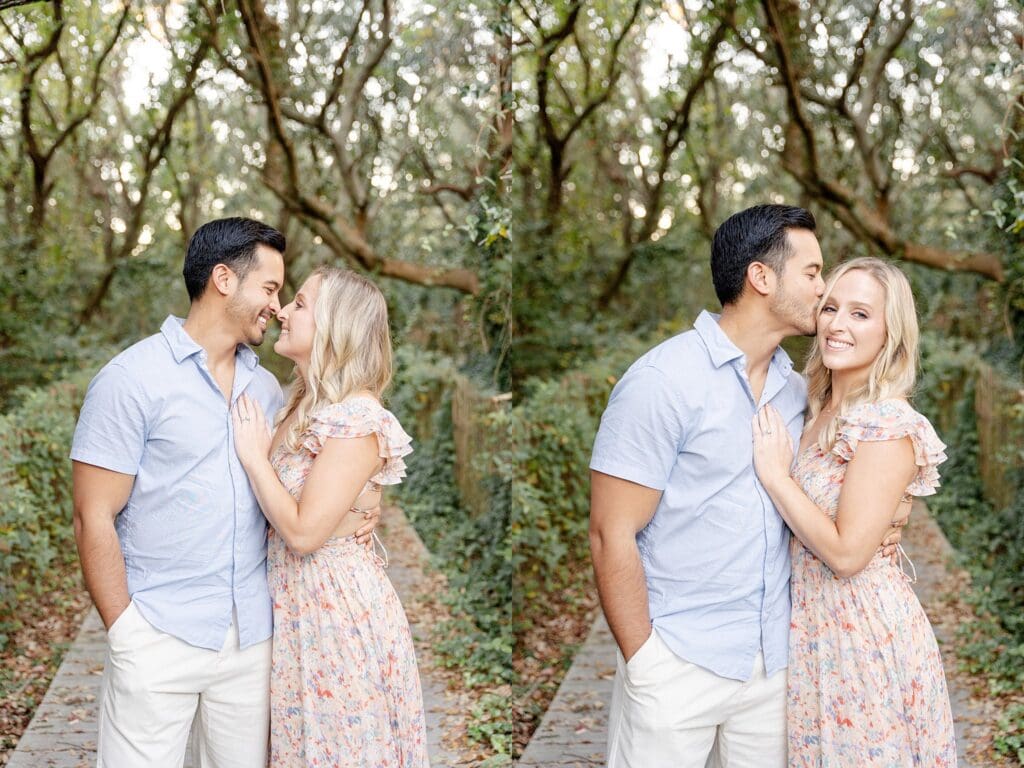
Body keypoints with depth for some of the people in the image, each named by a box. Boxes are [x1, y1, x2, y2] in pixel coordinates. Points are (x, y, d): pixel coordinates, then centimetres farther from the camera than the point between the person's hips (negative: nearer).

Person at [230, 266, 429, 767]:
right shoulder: (304, 405, 8)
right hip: (294, 597, 8)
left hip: (336, 600, -8)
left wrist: (253, 453, -14)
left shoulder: (355, 420, -20)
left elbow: (303, 532, -22)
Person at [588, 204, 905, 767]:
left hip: (774, 659, 6)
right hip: (679, 665, -6)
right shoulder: (662, 380, -12)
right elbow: (612, 535, -13)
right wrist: (643, 662, -14)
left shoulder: (796, 388, 8)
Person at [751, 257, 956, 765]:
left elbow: (847, 554, -22)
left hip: (865, 629, -8)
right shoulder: (823, 409, 7)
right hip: (814, 621, 8)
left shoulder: (888, 425, -19)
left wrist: (774, 474, -17)